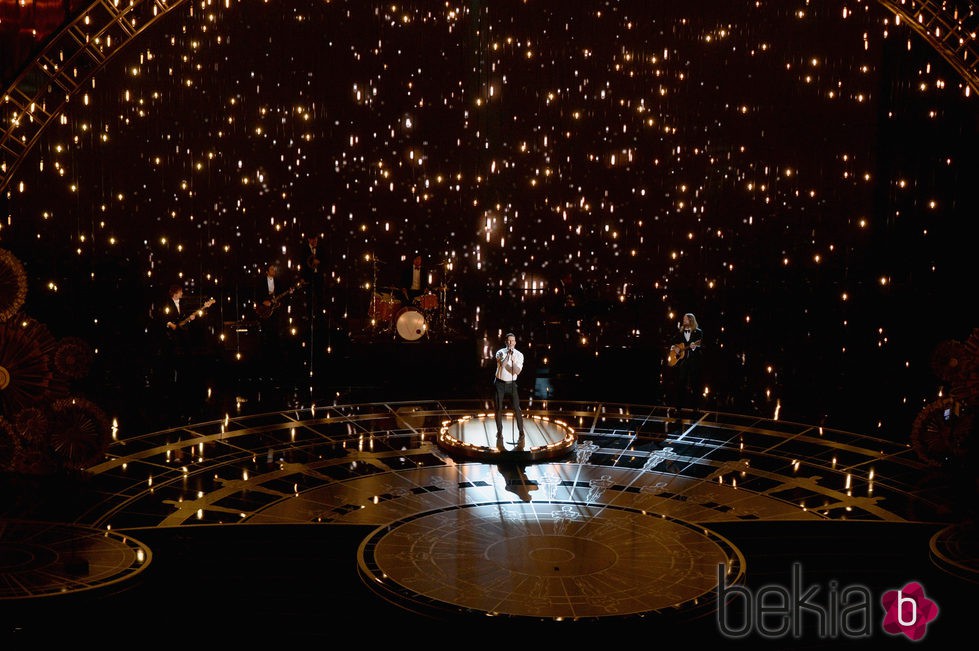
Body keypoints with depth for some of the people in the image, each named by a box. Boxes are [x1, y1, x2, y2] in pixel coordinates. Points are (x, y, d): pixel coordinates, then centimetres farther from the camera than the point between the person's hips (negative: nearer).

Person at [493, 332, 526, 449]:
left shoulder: (519, 355, -6)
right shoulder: (500, 353, -8)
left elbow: (517, 371, -18)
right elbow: (502, 365, -27)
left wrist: (513, 360, -30)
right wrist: (508, 356, -36)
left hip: (511, 383, 0)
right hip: (500, 383, 0)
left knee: (517, 409, -6)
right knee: (499, 409, 4)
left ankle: (521, 433, 1)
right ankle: (499, 433, 16)